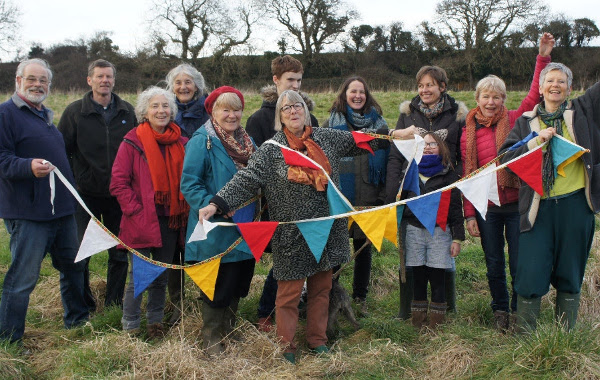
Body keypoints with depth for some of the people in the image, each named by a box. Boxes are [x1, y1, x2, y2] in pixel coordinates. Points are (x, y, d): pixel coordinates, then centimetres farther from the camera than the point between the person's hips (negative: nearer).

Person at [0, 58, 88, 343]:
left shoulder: (46, 116, 19)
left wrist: (70, 197, 24)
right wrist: (28, 166, -35)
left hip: (61, 209, 9)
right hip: (27, 213, -9)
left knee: (73, 266, 18)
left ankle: (77, 319, 34)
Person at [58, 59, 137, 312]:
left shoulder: (127, 111, 6)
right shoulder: (75, 111, -1)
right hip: (85, 194, -2)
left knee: (120, 253, 10)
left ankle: (115, 304, 25)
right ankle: (84, 307, 17)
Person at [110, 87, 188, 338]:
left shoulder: (181, 143, 6)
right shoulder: (132, 142, -6)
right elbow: (118, 183, -6)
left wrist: (183, 210, 4)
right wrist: (135, 211, -13)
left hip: (171, 221, 4)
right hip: (142, 222, -4)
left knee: (162, 275, 14)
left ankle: (155, 322, 31)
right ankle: (131, 327, 15)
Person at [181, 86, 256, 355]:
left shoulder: (247, 141, 11)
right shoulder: (202, 142, -11)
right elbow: (189, 184, -16)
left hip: (245, 229, 7)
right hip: (217, 232, -7)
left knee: (239, 284, 15)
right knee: (217, 286, 3)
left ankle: (229, 331, 32)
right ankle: (211, 340, 18)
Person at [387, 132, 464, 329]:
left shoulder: (448, 175, 5)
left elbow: (456, 208, 2)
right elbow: (395, 196, 13)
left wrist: (457, 238, -2)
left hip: (439, 230, -2)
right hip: (413, 230, 2)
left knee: (437, 279, -1)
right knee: (418, 278, 6)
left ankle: (436, 325, 8)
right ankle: (417, 322, 15)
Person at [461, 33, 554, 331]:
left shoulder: (515, 120, 1)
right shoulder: (469, 131, 3)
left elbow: (535, 95, -10)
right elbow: (467, 175, 4)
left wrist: (543, 58, -16)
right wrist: (469, 214, 1)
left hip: (516, 202, -1)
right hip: (486, 207, 1)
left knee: (519, 264, 3)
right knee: (494, 265, 11)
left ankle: (519, 311, 23)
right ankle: (500, 310, 30)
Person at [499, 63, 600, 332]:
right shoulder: (526, 121, 9)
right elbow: (506, 157, -2)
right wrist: (537, 140, -13)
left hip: (575, 205, 1)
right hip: (538, 208, 0)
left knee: (569, 275, 9)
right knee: (531, 273, -2)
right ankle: (524, 335, 12)